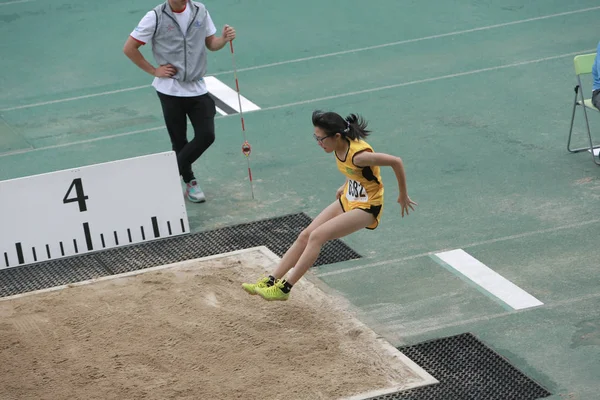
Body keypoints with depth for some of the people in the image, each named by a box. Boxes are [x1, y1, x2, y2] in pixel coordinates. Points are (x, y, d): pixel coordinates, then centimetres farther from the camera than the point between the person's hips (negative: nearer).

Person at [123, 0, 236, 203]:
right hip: (170, 90, -3)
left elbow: (210, 43, 12)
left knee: (206, 135, -6)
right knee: (179, 141, 4)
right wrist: (154, 71, -5)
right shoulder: (156, 17, -10)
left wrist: (224, 39, -10)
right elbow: (129, 48, -4)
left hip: (197, 88, 3)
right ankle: (190, 182, 23)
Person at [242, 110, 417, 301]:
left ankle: (285, 288, -14)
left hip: (366, 208, -9)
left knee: (316, 236, -19)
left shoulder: (359, 155, -31)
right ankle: (271, 281, 1)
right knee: (305, 236, -1)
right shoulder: (341, 146, -6)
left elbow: (396, 162, -27)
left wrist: (403, 196, -16)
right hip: (348, 200, 9)